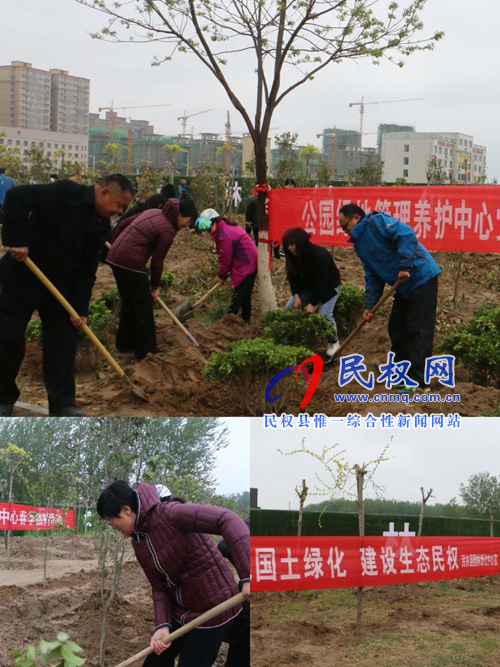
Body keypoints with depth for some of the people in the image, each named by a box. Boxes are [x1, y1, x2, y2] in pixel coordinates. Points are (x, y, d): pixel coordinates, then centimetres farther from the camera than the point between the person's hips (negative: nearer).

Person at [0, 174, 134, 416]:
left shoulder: (101, 224, 1)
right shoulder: (65, 194, -21)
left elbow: (88, 268, 2)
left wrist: (80, 308, -5)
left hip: (60, 286, 7)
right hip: (22, 277, -6)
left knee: (63, 341, 2)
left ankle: (62, 403, 8)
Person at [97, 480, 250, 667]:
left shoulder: (170, 514, -26)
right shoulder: (138, 541, 1)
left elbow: (228, 520, -36)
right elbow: (159, 587, 3)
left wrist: (247, 576, -43)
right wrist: (163, 626, -16)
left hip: (211, 607, -9)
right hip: (180, 609, 9)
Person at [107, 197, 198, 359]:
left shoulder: (154, 212, 14)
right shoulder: (168, 230, -12)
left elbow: (124, 223, 19)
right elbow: (157, 261, -8)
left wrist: (113, 244, 29)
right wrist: (155, 287, 3)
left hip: (115, 257, 9)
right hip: (131, 262, -9)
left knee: (128, 302, 20)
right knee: (143, 305, -1)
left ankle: (124, 344, 29)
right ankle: (146, 351, 3)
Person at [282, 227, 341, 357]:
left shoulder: (319, 255, -33)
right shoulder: (293, 256, -14)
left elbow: (322, 282, -31)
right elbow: (293, 277, -6)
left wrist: (313, 304, -29)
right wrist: (296, 296, -19)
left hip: (329, 286, -7)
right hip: (308, 285, 7)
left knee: (324, 315, -20)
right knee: (289, 309, -1)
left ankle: (334, 342, 3)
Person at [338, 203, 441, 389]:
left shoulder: (376, 222, -13)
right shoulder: (359, 245, 15)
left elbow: (406, 234, -27)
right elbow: (372, 277, 14)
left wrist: (404, 266, -28)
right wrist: (369, 305, 3)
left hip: (422, 278, -10)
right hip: (404, 286, 10)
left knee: (418, 330, -7)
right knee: (397, 328, 15)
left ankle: (417, 381, -5)